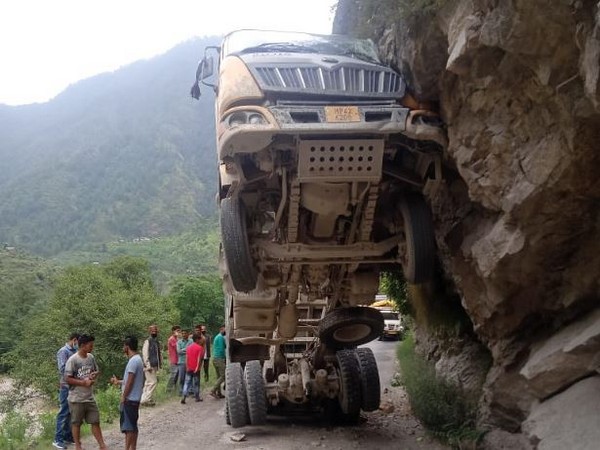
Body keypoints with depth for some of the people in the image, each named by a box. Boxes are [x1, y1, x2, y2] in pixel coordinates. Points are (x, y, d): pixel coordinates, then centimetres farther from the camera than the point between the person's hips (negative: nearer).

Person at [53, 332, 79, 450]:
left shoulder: (75, 351, 12)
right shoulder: (63, 351, -9)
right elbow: (62, 369, -17)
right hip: (66, 387, -7)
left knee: (71, 413, 12)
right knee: (63, 413, -5)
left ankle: (68, 437, 20)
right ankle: (58, 439, 0)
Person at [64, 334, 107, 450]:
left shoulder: (91, 357, 3)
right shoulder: (72, 360, -16)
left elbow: (96, 371, 17)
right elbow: (68, 379, -17)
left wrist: (94, 376, -6)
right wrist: (83, 382, -19)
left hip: (90, 398, 6)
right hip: (76, 399, -6)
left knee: (95, 422, 10)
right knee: (76, 423, 9)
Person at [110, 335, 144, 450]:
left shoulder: (133, 361, -19)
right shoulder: (137, 359, 12)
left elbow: (130, 382, -20)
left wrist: (123, 398, -13)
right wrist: (118, 382, 26)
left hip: (130, 399, -10)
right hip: (133, 399, 10)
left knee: (129, 427, -4)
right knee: (132, 426, 12)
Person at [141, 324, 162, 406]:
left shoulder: (157, 342, 16)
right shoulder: (147, 341, -9)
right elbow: (145, 354, -13)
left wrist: (160, 364, 15)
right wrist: (148, 365, -18)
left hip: (155, 366, 8)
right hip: (149, 366, -8)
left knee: (148, 383, 11)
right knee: (153, 382, -12)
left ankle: (144, 399, 16)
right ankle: (146, 399, -9)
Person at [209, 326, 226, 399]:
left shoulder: (216, 337, 19)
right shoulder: (221, 337, -11)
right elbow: (222, 349, -16)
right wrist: (225, 357, -5)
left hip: (214, 358, 10)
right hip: (219, 358, -10)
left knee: (219, 376, 11)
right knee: (223, 376, -8)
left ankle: (219, 393, 11)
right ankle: (213, 391, -14)